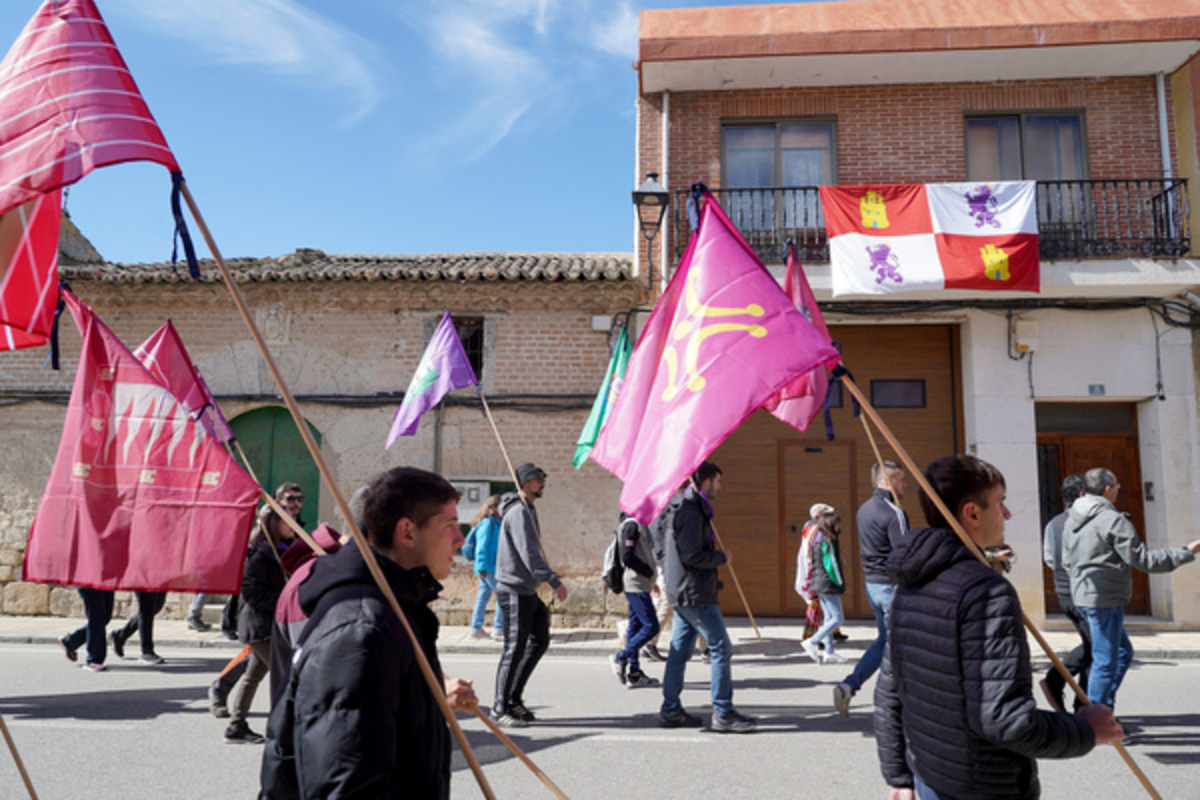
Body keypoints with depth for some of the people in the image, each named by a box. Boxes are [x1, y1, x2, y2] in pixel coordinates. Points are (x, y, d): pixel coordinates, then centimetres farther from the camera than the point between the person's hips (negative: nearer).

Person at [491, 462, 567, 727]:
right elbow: (528, 553, -25)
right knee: (515, 649, -5)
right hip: (515, 591, -10)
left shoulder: (528, 510, 16)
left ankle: (514, 698, 21)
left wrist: (546, 586, 22)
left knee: (539, 641, 12)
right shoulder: (518, 512, -16)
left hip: (530, 590, 10)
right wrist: (554, 581, -30)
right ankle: (500, 708, 6)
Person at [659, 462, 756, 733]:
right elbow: (691, 556, -21)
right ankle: (723, 714, 0)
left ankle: (670, 710, 17)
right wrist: (722, 557, -9)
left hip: (682, 594, 10)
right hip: (695, 595, -10)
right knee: (721, 648, -5)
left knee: (679, 651, 12)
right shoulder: (692, 512, -16)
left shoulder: (686, 509, 17)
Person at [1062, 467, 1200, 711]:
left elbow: (1067, 560, 17)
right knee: (1106, 661, -2)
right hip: (1104, 599, -9)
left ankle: (1104, 708, 21)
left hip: (1082, 596, 9)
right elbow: (1143, 560, -14)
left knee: (1123, 652, 20)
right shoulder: (1112, 520, -16)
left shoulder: (1072, 519, 12)